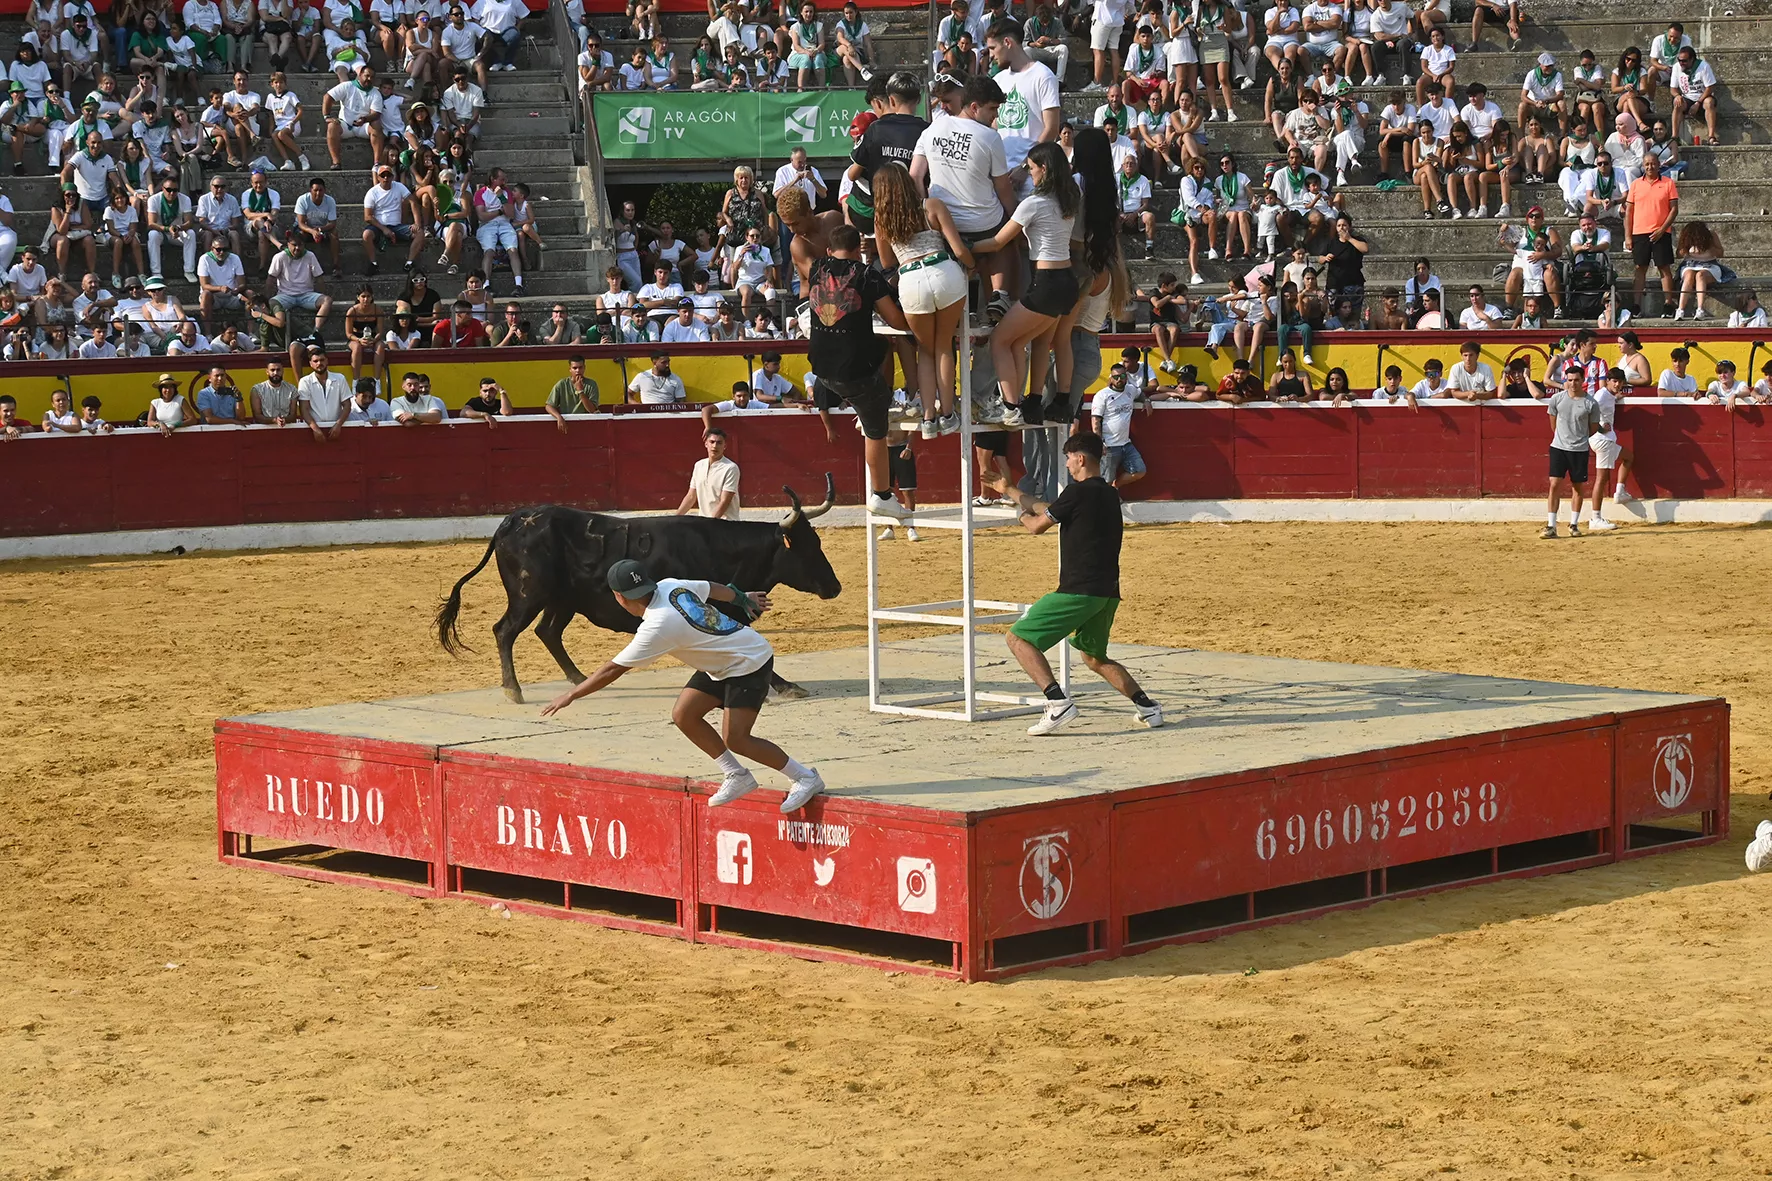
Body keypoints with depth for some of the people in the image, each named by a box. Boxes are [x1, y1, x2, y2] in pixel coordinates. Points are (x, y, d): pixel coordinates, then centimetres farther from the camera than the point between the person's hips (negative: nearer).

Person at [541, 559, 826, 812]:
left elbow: (612, 670, -23)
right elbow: (716, 589, 12)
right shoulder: (671, 586, -6)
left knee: (735, 739, -16)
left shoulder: (657, 627, -28)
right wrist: (743, 598, 34)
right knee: (683, 715, 2)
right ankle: (738, 776, 10)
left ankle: (806, 778, -2)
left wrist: (571, 695, -14)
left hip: (749, 663, -10)